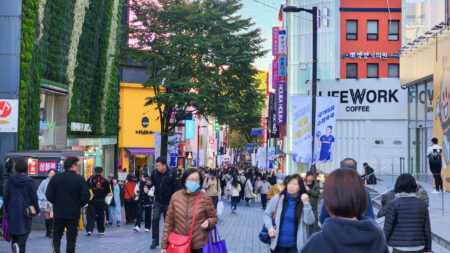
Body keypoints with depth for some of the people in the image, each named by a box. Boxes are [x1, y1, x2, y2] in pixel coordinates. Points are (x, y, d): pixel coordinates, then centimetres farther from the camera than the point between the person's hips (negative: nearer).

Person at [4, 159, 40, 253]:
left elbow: (6, 195, 3)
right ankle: (19, 245, -23)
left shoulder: (10, 180, 0)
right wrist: (37, 210, 3)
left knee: (14, 229, 13)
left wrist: (6, 209, 12)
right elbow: (34, 197, -5)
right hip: (25, 210, -3)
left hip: (12, 210, 3)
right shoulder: (29, 181, -7)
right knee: (25, 230, 0)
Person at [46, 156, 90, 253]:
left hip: (58, 213, 1)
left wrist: (56, 203, 12)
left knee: (56, 235, 12)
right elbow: (86, 196, -10)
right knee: (71, 238, 9)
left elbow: (49, 195, -4)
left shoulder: (56, 178, -2)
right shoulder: (80, 179, -7)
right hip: (74, 213, -1)